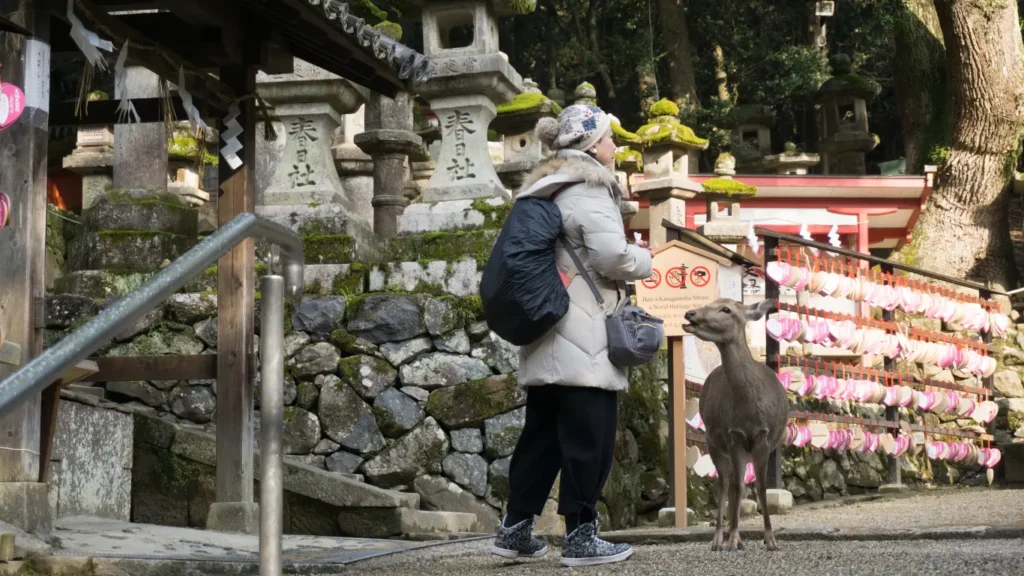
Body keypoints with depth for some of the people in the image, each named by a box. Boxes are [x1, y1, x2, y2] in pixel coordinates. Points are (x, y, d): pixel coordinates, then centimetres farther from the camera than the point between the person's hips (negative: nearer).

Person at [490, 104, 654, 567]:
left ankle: (515, 528, 14)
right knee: (589, 438, -4)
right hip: (583, 340, -9)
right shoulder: (588, 191, -11)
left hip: (549, 334, 9)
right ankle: (581, 537, -1)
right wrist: (643, 260, -1)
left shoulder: (545, 190, 19)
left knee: (542, 434, 12)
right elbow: (611, 255, -21)